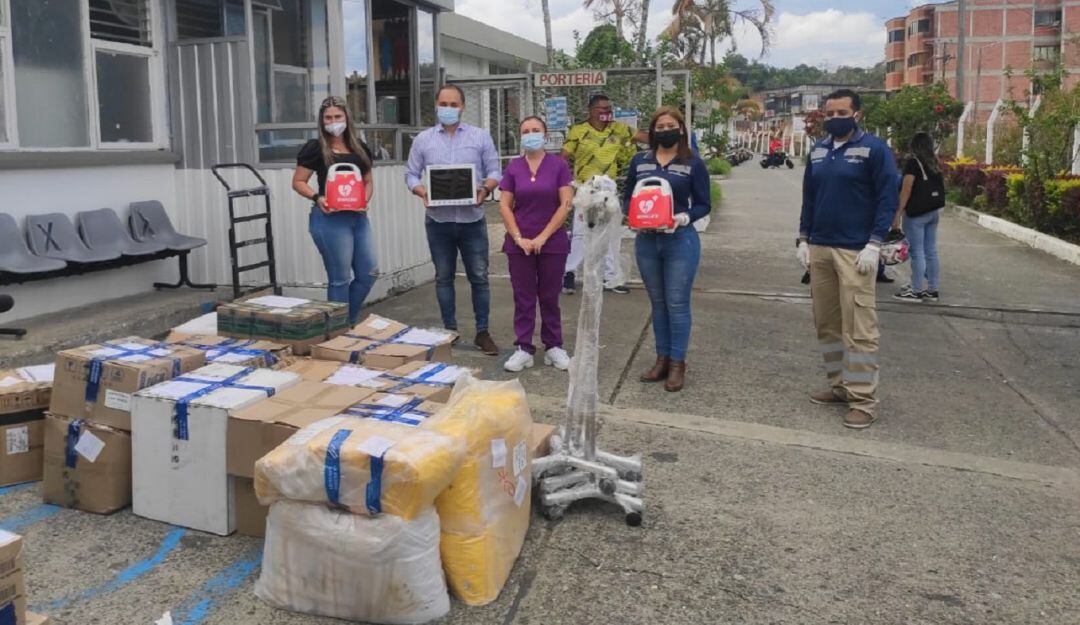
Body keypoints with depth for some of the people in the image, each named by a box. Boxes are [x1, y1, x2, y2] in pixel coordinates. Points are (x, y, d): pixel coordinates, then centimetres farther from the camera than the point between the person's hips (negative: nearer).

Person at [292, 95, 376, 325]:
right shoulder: (315, 149, -2)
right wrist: (317, 197, -17)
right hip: (330, 218, -6)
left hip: (357, 217, 6)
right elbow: (298, 182, 0)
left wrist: (365, 199, -1)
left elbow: (368, 181, 19)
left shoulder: (359, 148, 13)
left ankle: (349, 322, 25)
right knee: (340, 278, -2)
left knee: (368, 274, 7)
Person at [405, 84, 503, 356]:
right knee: (443, 277, 9)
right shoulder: (423, 139, 5)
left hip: (472, 219, -1)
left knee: (479, 277, 2)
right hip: (438, 220, 1)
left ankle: (482, 332, 12)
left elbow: (494, 171, 4)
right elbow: (411, 174, 6)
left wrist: (486, 189, -16)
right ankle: (450, 330, 21)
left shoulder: (480, 137, 3)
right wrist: (423, 192, -14)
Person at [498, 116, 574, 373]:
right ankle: (524, 349, 12)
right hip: (519, 244, 2)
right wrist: (519, 238, -8)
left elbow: (566, 204, -7)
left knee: (550, 297, 7)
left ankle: (553, 347, 18)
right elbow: (504, 205, 2)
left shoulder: (559, 165, -2)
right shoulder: (513, 167, 4)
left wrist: (543, 237, -11)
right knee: (523, 297, 5)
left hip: (553, 243, -1)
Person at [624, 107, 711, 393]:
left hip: (680, 241, -3)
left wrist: (683, 218, -18)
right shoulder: (639, 161, 8)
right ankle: (662, 358, 23)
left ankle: (677, 363, 10)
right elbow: (627, 198, 12)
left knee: (677, 303, 0)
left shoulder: (693, 164, -1)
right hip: (646, 240, 4)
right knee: (657, 302, 12)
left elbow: (704, 204, -1)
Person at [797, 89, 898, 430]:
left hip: (855, 251, -6)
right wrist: (803, 240, 11)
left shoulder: (874, 149, -5)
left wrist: (874, 245, -15)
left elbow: (888, 200, -8)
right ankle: (840, 385, 24)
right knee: (826, 323, 11)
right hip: (819, 248, 7)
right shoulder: (818, 150, 13)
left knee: (858, 327, -6)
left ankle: (863, 399, 0)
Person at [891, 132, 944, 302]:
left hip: (916, 212, -7)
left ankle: (917, 291, -1)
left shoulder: (913, 162, -8)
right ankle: (932, 290, 14)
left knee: (917, 252, -4)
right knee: (931, 251, 9)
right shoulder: (935, 163, 12)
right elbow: (940, 187, 12)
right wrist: (937, 209, 17)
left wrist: (898, 214, -15)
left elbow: (906, 190, -15)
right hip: (933, 211, 7)